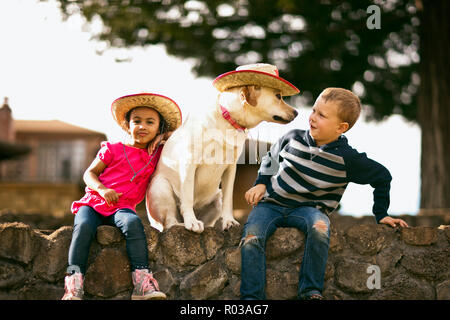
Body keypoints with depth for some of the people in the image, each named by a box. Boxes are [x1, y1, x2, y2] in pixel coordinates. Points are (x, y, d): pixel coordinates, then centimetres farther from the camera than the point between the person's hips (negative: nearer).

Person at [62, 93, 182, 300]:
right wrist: (101, 189, -13)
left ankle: (142, 281, -40)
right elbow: (90, 173, 7)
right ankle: (74, 282, -34)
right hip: (94, 203, -1)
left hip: (122, 207, 1)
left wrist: (162, 138, 8)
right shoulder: (113, 149, 8)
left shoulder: (157, 155, 14)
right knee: (84, 226, -33)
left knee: (132, 222, -34)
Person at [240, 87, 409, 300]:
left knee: (319, 227, -37)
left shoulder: (346, 158, -8)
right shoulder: (293, 138, 2)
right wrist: (261, 183, 11)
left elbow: (382, 177, 5)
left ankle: (311, 292, -26)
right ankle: (251, 297, -24)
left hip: (308, 208, -2)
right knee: (251, 235, -28)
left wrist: (381, 215, 8)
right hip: (271, 203, 2)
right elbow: (271, 157, 24)